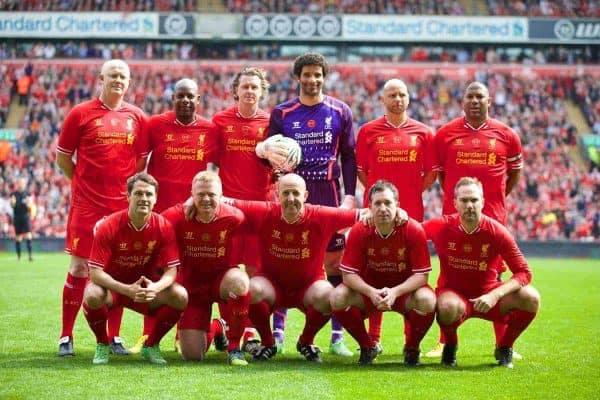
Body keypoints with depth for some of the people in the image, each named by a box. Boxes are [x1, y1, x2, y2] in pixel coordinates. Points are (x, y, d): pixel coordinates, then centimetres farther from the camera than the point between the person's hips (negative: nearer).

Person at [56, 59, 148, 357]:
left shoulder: (137, 117, 8)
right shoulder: (81, 114, 0)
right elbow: (63, 158, 5)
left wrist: (130, 187, 6)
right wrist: (85, 182, 4)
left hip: (124, 206, 3)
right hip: (86, 205, -3)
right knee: (79, 269, -1)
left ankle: (114, 337, 13)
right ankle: (66, 337, 7)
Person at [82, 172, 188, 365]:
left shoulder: (163, 227, -13)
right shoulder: (109, 226, -20)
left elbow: (171, 270, -13)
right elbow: (95, 272, -23)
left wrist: (155, 288, -36)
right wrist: (127, 290, -37)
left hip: (147, 287, 2)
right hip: (112, 285, -2)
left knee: (180, 296, -24)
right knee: (92, 295, -36)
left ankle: (151, 345, 2)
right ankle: (102, 345, -5)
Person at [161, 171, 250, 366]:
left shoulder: (234, 217, -15)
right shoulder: (177, 216, -16)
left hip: (221, 280, -1)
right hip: (191, 286, 1)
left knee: (239, 281, -39)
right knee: (192, 356, -4)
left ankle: (234, 347, -19)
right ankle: (215, 328, 35)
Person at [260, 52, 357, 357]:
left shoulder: (340, 111, 8)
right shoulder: (282, 113, 8)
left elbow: (349, 156, 10)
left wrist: (350, 194, 1)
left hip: (329, 194, 0)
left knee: (335, 263, -1)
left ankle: (338, 337, 5)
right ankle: (277, 333, 3)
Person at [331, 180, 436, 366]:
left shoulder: (414, 230, -19)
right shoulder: (359, 231, -15)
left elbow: (421, 274, -18)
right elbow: (349, 273, -14)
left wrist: (395, 292, -34)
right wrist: (371, 292, -33)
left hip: (404, 290, -2)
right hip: (369, 290, 2)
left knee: (427, 300, -33)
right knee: (338, 297, -25)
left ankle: (412, 348, -2)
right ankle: (367, 347, 0)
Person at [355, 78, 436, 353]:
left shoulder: (423, 132, 7)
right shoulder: (368, 131, 6)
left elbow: (431, 173, 10)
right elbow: (361, 170, 11)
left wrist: (413, 192, 2)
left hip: (411, 211, 1)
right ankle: (373, 337, 6)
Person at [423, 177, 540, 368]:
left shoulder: (497, 231, -13)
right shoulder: (440, 227, -11)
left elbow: (524, 273, -13)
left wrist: (494, 296, -26)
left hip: (487, 295, 2)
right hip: (453, 293, -2)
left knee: (531, 298, -24)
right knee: (449, 307, -40)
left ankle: (504, 347, 4)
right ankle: (450, 346, -3)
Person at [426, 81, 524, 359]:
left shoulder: (505, 135, 4)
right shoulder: (445, 134, 3)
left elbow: (515, 171, 17)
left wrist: (496, 198, 11)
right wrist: (454, 197, 10)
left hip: (493, 217, 0)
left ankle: (502, 343, 10)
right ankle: (445, 342, 9)